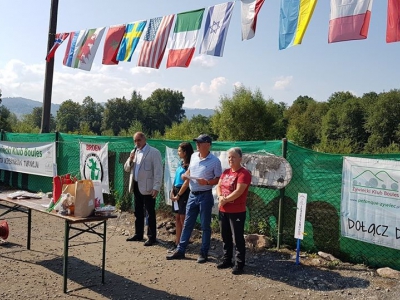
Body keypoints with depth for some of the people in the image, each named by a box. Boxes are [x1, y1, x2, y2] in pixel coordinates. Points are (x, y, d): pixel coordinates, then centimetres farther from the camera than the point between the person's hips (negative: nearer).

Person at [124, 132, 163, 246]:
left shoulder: (154, 152, -9)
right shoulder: (134, 152, 13)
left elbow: (158, 171, -13)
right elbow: (127, 169, 14)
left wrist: (156, 188, -19)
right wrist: (130, 159, -5)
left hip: (147, 187, -7)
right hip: (136, 186, 7)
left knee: (150, 213, 0)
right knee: (138, 212, 16)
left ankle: (152, 237, 8)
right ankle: (138, 234, 28)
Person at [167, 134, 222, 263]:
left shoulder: (214, 160, -10)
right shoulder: (194, 156, 7)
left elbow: (219, 179, -8)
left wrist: (207, 182, -23)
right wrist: (186, 175, -1)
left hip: (205, 195, -5)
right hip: (192, 194, 6)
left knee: (205, 226, 5)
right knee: (187, 224, 11)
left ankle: (204, 253, 16)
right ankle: (180, 250, 19)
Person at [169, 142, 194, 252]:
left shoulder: (189, 165, -13)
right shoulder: (182, 163, 13)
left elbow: (187, 182, -16)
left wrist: (178, 195, -12)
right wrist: (172, 192, 6)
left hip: (184, 193, -9)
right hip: (176, 193, 9)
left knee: (183, 219, -2)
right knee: (177, 218, 12)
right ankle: (177, 243, 20)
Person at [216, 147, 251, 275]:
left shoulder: (244, 173, -14)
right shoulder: (226, 172, 11)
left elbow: (238, 192, -21)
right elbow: (218, 186, 10)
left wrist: (225, 200, -13)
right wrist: (220, 197, -11)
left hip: (237, 212, -8)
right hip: (223, 211, 8)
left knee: (237, 238, 0)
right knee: (225, 237, 16)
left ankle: (239, 264, 11)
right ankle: (227, 260, 30)